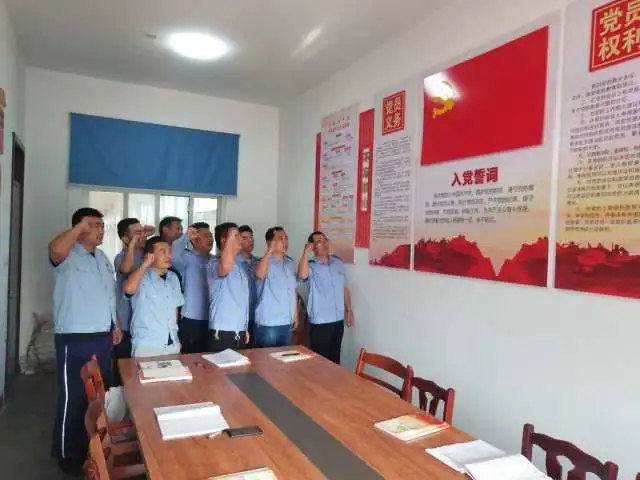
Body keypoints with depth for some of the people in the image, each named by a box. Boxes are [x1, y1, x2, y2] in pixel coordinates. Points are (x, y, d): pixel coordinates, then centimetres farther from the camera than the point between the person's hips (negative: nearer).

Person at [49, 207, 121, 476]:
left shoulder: (102, 257, 13)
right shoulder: (68, 256, -11)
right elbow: (56, 248, -38)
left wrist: (115, 324, 16)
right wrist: (81, 226, -29)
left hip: (103, 338, 8)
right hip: (75, 340, -8)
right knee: (74, 397, 3)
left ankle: (93, 444, 37)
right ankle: (68, 454, 21)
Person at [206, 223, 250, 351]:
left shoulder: (240, 265, 13)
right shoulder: (214, 264, -11)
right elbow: (226, 267, -38)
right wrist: (230, 238, -27)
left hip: (240, 333, 7)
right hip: (222, 333, -7)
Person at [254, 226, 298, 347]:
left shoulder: (290, 263, 10)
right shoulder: (265, 261, -10)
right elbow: (260, 274, -34)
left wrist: (295, 314, 15)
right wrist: (270, 250, -29)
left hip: (287, 322, 7)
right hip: (268, 323, -6)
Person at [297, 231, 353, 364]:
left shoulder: (338, 263, 6)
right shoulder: (310, 266, -10)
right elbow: (302, 275, -35)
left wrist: (349, 310, 11)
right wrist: (306, 252, -26)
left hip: (338, 320, 5)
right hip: (319, 322, -5)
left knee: (335, 357, 17)